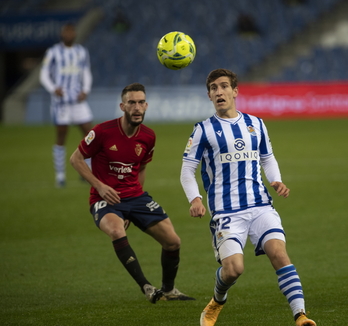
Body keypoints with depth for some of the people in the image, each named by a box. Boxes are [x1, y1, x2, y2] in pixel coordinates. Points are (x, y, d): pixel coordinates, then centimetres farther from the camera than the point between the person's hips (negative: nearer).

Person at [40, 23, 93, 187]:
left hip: (78, 100, 4)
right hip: (60, 100, -3)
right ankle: (60, 176, 11)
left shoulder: (82, 52, 10)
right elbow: (44, 75, 0)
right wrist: (53, 89, -18)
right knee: (61, 139, 0)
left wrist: (85, 90, -2)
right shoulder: (53, 52, -1)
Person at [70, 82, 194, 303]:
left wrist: (136, 198, 15)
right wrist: (99, 185, -14)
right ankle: (146, 287, -35)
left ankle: (168, 289, 23)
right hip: (106, 200, -5)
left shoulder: (148, 137, 1)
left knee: (173, 241, -3)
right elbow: (76, 158, -4)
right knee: (116, 230, -38)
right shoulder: (103, 132, -14)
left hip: (136, 196, 5)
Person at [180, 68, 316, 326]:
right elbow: (187, 170, 3)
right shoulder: (204, 130, 2)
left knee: (279, 253, -18)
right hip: (226, 211, -3)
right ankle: (217, 302, 19)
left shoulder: (256, 125, 12)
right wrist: (194, 199, -14)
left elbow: (268, 159, 23)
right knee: (233, 268, -16)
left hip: (260, 205, 3)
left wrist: (276, 181, 3)